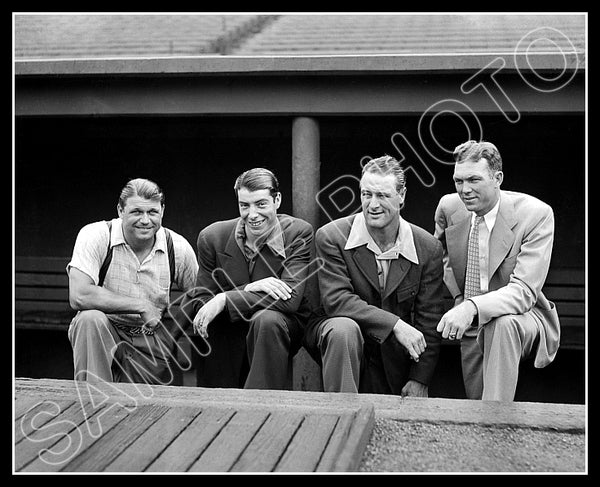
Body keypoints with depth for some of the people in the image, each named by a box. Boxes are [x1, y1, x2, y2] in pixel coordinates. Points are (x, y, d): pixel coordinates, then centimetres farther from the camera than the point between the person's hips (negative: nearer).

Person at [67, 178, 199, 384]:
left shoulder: (178, 247, -5)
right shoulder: (95, 236, -15)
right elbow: (78, 296, -26)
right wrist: (140, 305, -24)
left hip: (152, 342, 2)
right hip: (103, 335, -2)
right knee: (90, 319, -33)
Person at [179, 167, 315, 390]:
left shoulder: (299, 234, -11)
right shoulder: (212, 237, -5)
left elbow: (290, 299, -22)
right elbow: (200, 301, -7)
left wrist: (225, 300, -28)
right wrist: (248, 289, -25)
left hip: (283, 326, -2)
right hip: (224, 338, 2)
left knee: (267, 319, -36)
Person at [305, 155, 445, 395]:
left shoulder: (428, 248, -6)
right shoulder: (331, 237, -12)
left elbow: (429, 321, -3)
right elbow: (336, 299, -21)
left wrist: (420, 380, -8)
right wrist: (395, 323, -29)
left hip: (394, 357, 3)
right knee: (344, 328, -34)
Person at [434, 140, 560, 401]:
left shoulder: (536, 214, -19)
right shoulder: (448, 206, -5)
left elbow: (524, 291, -26)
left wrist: (472, 307, -43)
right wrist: (458, 297, 2)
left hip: (522, 317, -5)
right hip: (471, 329, 5)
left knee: (502, 324, -37)